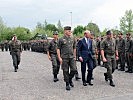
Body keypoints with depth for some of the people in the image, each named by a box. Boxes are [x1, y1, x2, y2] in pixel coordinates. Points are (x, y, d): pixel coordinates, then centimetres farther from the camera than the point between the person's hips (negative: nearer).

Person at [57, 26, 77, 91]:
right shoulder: (61, 39, -4)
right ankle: (67, 84, 16)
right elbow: (58, 49, -2)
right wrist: (59, 58, -8)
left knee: (74, 69, -3)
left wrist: (74, 56, 13)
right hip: (64, 58, -3)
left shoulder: (73, 39, 8)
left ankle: (70, 79, 25)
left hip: (72, 57, 3)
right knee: (66, 71, 2)